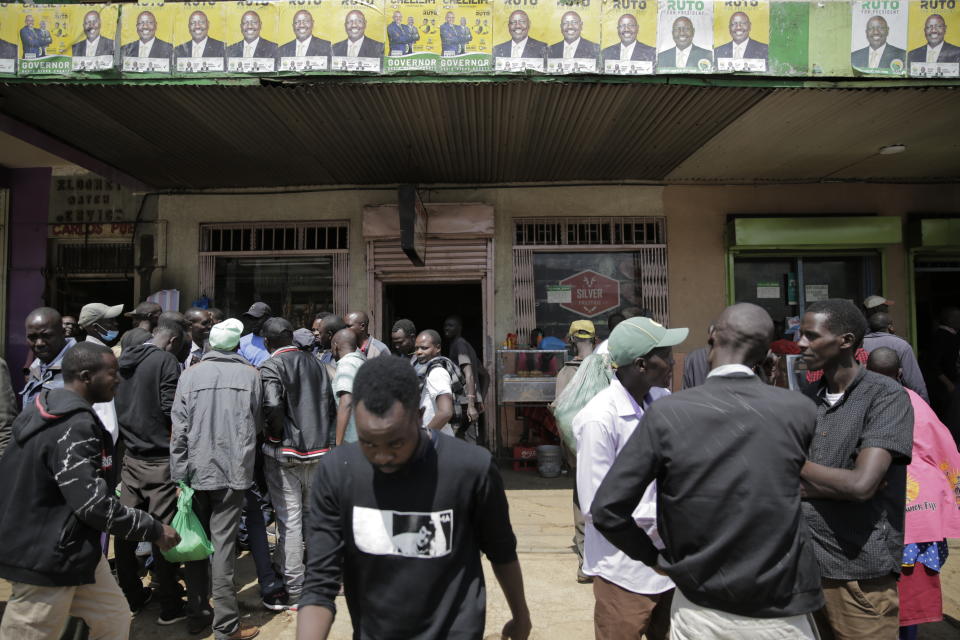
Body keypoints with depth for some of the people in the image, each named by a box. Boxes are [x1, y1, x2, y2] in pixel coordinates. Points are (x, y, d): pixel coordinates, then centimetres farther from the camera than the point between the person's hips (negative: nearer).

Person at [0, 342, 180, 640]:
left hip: (71, 548, 10)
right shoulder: (74, 427, -26)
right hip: (47, 558, -10)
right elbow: (94, 504, -28)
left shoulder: (48, 410, 7)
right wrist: (155, 529, -19)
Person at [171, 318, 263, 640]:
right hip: (234, 471, -2)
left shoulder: (190, 375, -1)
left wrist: (179, 478, 2)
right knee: (223, 544, 3)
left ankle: (196, 613, 27)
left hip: (197, 471, 2)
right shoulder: (249, 374, -4)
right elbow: (255, 425, 4)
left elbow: (179, 432, -3)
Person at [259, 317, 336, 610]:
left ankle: (293, 589, 10)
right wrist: (324, 436, 13)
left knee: (289, 520, 1)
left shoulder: (270, 367, -9)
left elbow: (272, 407, -23)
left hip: (285, 454, -6)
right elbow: (330, 406, 8)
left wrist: (275, 435, -7)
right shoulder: (315, 363, 9)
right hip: (318, 449, 6)